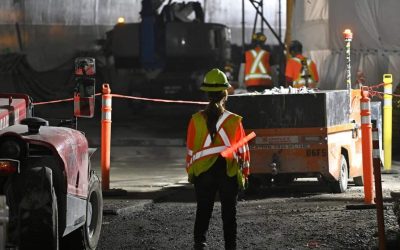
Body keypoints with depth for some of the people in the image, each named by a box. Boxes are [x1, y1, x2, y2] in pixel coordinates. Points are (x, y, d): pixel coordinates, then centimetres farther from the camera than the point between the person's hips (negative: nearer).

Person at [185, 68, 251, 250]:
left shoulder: (197, 120, -5)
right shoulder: (234, 121, -8)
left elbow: (190, 150, 1)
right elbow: (243, 150, -2)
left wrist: (190, 172, 13)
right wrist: (244, 173, 10)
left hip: (203, 172, 1)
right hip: (228, 172, -1)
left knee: (203, 211, 9)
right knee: (229, 213, 9)